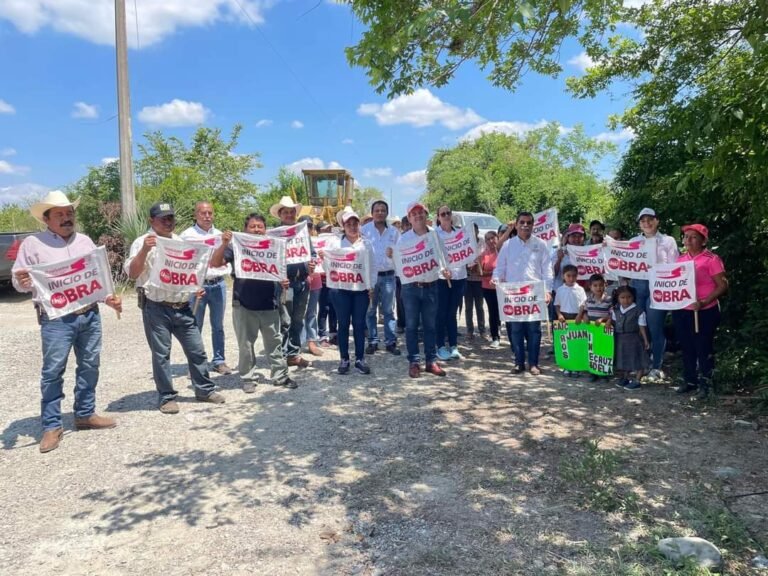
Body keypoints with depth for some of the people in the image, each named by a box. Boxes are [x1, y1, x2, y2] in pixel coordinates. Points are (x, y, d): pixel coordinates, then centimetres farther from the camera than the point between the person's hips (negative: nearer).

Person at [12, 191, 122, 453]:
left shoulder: (85, 241, 13)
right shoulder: (33, 243, 0)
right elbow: (19, 281, 0)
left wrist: (110, 297, 4)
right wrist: (22, 281, -23)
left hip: (90, 315, 5)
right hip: (56, 319, -4)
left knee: (89, 366, 11)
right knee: (53, 371, -1)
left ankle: (85, 414, 24)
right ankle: (52, 426, 9)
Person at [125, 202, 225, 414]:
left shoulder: (180, 241, 14)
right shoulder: (143, 242, -4)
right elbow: (132, 274, -15)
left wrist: (196, 286, 5)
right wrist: (144, 250, -28)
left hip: (182, 307, 5)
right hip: (156, 309, -5)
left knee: (197, 349, 8)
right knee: (161, 354, 3)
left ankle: (205, 389, 21)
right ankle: (167, 397, 15)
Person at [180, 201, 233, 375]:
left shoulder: (219, 234, 13)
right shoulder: (187, 235, 1)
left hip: (218, 283, 3)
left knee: (218, 326, 9)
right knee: (195, 327, 4)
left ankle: (219, 360, 18)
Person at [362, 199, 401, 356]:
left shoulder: (394, 231, 5)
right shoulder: (364, 230, 0)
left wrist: (394, 254, -15)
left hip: (388, 276, 1)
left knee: (388, 311, 6)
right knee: (370, 311, 6)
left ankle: (391, 342, 11)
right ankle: (372, 342, 15)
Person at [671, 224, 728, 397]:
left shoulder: (711, 259, -10)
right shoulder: (681, 259, 9)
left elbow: (723, 286, -12)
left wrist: (704, 302, -21)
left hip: (704, 312, -6)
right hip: (681, 311, 6)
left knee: (704, 348, 4)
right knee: (687, 347, 14)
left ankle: (704, 383, 17)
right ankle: (689, 380, 27)